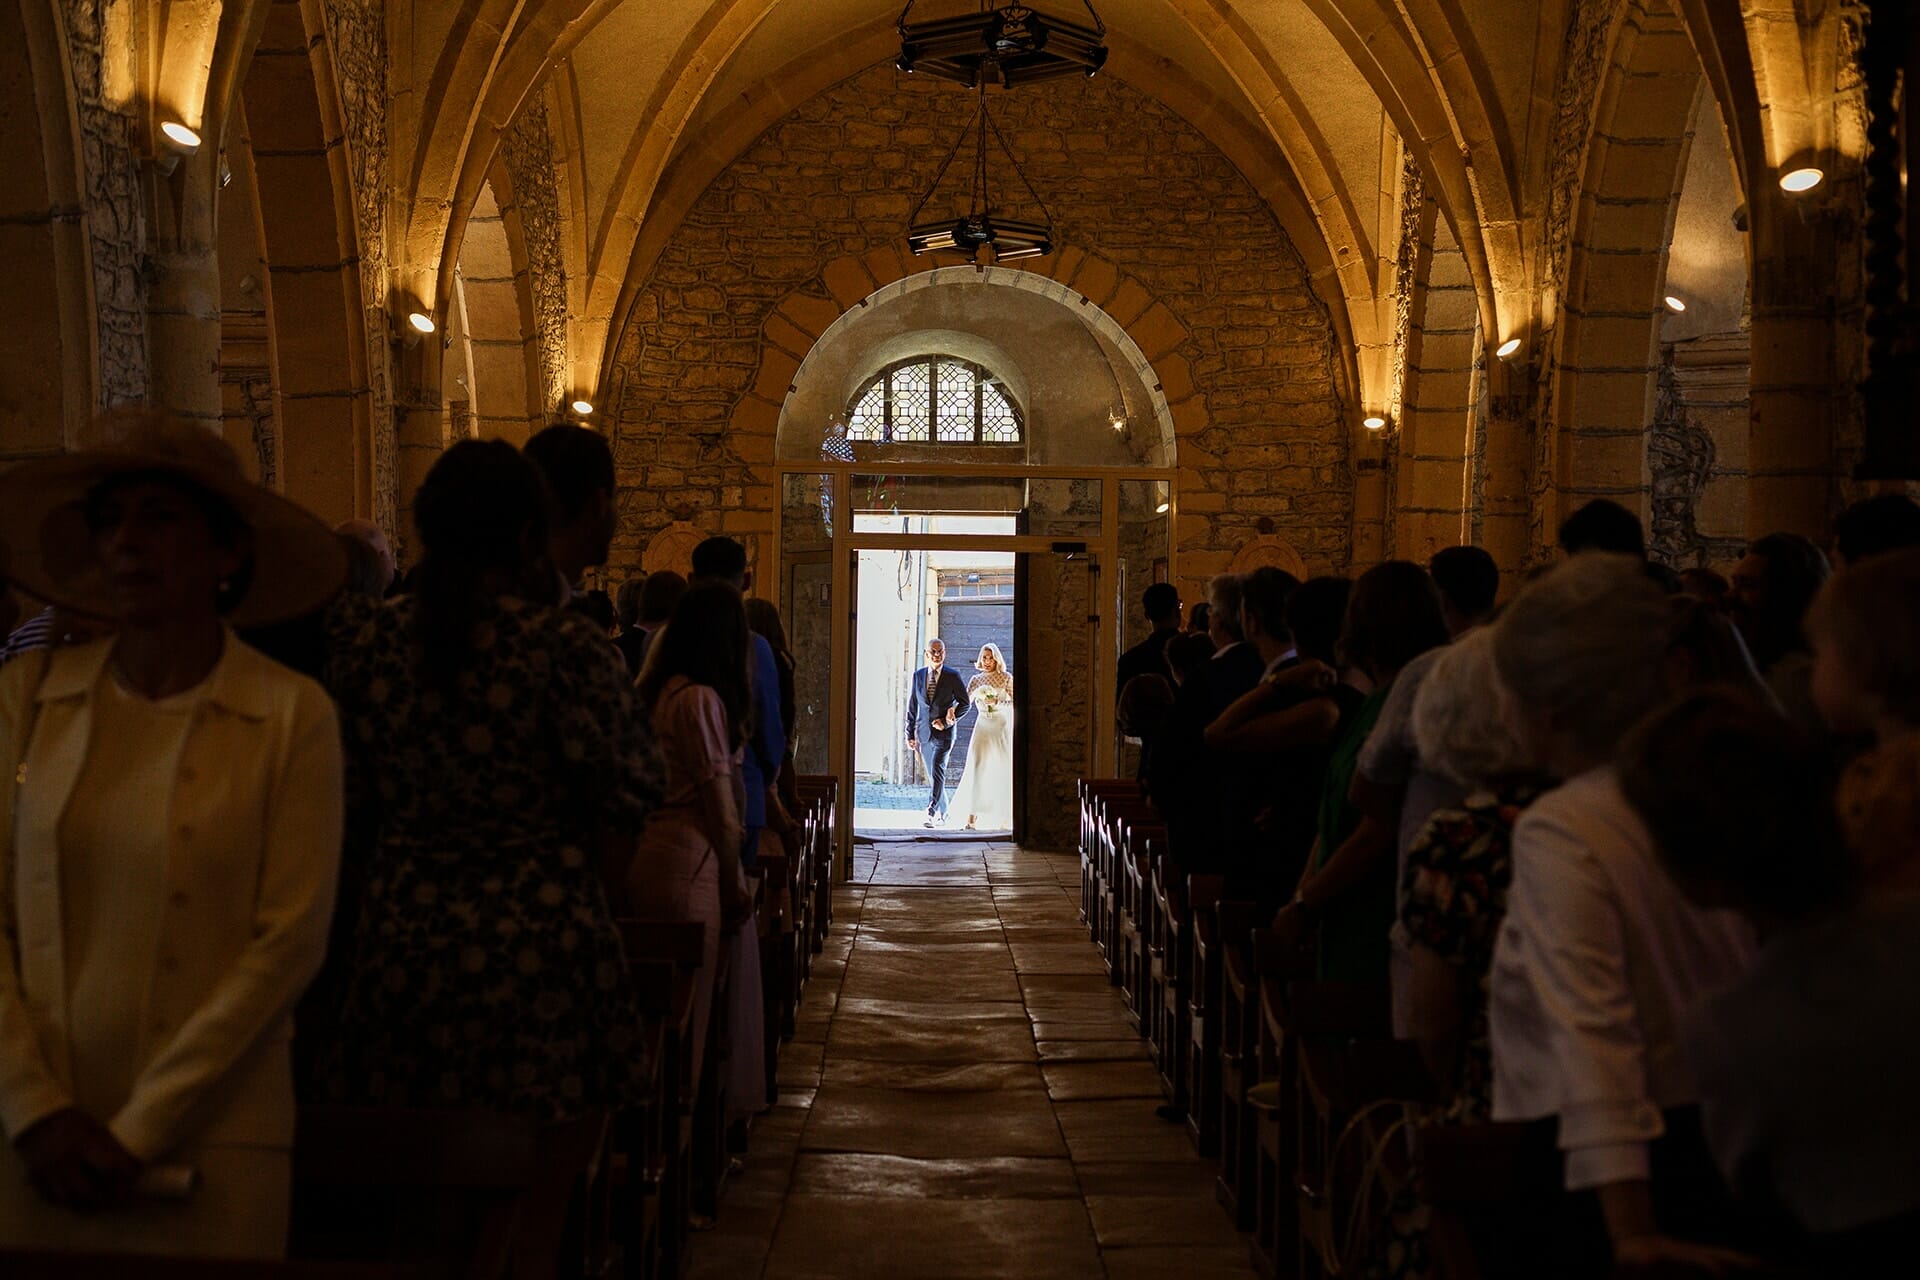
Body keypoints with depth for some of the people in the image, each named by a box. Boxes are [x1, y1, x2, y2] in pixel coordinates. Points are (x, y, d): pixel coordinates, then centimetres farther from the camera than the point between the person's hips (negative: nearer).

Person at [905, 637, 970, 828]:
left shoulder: (953, 676, -2)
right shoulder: (918, 676, 7)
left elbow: (965, 704, 0)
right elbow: (912, 706, 10)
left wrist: (945, 722, -10)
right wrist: (910, 734, 7)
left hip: (944, 733, -4)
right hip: (923, 733, 4)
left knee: (937, 772, -17)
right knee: (933, 776, 11)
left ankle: (931, 813, -22)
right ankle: (943, 814, 22)